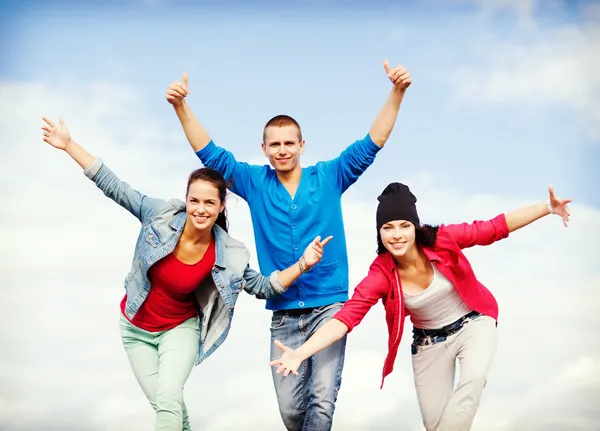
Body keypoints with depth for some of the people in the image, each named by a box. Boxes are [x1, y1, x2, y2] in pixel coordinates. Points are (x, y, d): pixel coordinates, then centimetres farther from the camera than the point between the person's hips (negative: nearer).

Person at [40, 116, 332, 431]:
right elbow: (113, 186, -16)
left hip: (180, 329, -1)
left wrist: (303, 264, -21)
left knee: (168, 398, -24)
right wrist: (68, 144, -17)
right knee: (165, 404, 2)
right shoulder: (161, 216, -21)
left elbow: (263, 287, -7)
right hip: (136, 329, 1)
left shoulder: (228, 255, -19)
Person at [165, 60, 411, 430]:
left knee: (322, 399, -12)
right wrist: (181, 106, -10)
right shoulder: (255, 183, 5)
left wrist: (397, 92, -19)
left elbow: (370, 145, -6)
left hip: (329, 306, -2)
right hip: (284, 313, 2)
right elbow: (211, 154, 3)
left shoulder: (328, 177, 1)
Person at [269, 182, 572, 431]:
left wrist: (548, 207, -20)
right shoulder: (381, 274, -22)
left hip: (473, 324, -1)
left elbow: (494, 228, -15)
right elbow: (347, 316, -30)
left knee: (474, 377, -33)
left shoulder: (442, 240, -23)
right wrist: (301, 353, -44)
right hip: (429, 342, 1)